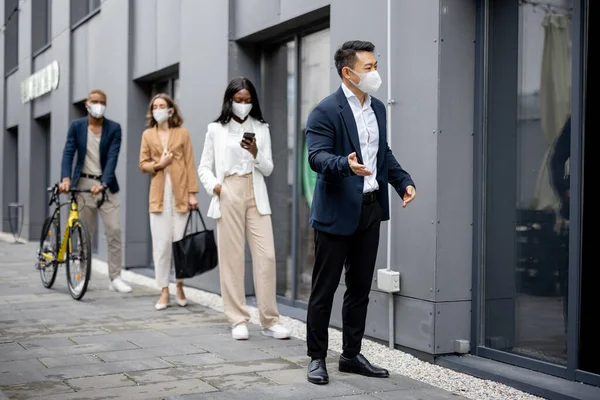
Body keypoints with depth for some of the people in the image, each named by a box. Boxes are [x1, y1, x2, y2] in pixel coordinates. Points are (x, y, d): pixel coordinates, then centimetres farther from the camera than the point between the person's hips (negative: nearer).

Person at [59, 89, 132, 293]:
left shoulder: (114, 128, -3)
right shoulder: (76, 126, 1)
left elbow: (112, 157, -11)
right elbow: (68, 153, -5)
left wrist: (103, 183, -25)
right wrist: (66, 179, -22)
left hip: (106, 185, 0)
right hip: (83, 184, 1)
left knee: (114, 231, -6)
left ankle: (115, 278, 0)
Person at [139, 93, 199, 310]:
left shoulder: (182, 133, 4)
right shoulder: (148, 135, 10)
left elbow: (190, 164, 2)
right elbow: (143, 164, 12)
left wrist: (192, 193, -4)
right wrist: (158, 165, -9)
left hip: (180, 193, -1)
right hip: (159, 194, 1)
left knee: (181, 241, -1)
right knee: (161, 243, -2)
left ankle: (180, 286, 18)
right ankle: (164, 292, 5)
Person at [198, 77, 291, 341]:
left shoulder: (261, 129, 11)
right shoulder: (216, 130, 8)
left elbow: (268, 169, 9)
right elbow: (204, 167, 10)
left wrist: (255, 153, -10)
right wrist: (214, 186, -9)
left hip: (256, 195, 1)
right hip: (229, 196, -1)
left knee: (266, 255, -6)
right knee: (232, 257, -1)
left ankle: (270, 321, 1)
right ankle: (238, 321, 6)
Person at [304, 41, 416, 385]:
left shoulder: (378, 108, 12)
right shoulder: (326, 111, -12)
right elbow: (317, 156, -21)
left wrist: (404, 181, 6)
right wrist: (346, 164, -39)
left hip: (370, 208, 7)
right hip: (337, 212, -7)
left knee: (360, 288, 13)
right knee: (325, 288, 2)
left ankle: (352, 355, 25)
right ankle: (317, 358, 14)